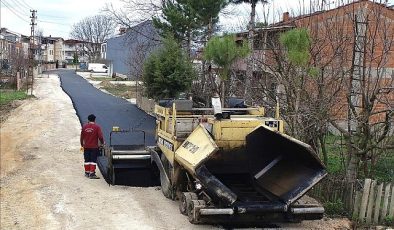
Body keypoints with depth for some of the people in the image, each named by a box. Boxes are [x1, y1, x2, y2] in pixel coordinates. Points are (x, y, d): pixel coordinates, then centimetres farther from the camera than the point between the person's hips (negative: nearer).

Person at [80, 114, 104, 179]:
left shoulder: (84, 126, 1)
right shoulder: (97, 127, -8)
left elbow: (82, 136, 7)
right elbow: (100, 136, -12)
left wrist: (82, 144, 21)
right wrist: (102, 143, 6)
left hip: (86, 146, 4)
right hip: (94, 147, -3)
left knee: (87, 160, 13)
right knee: (93, 160, -1)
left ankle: (87, 173, 22)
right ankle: (92, 174, -4)